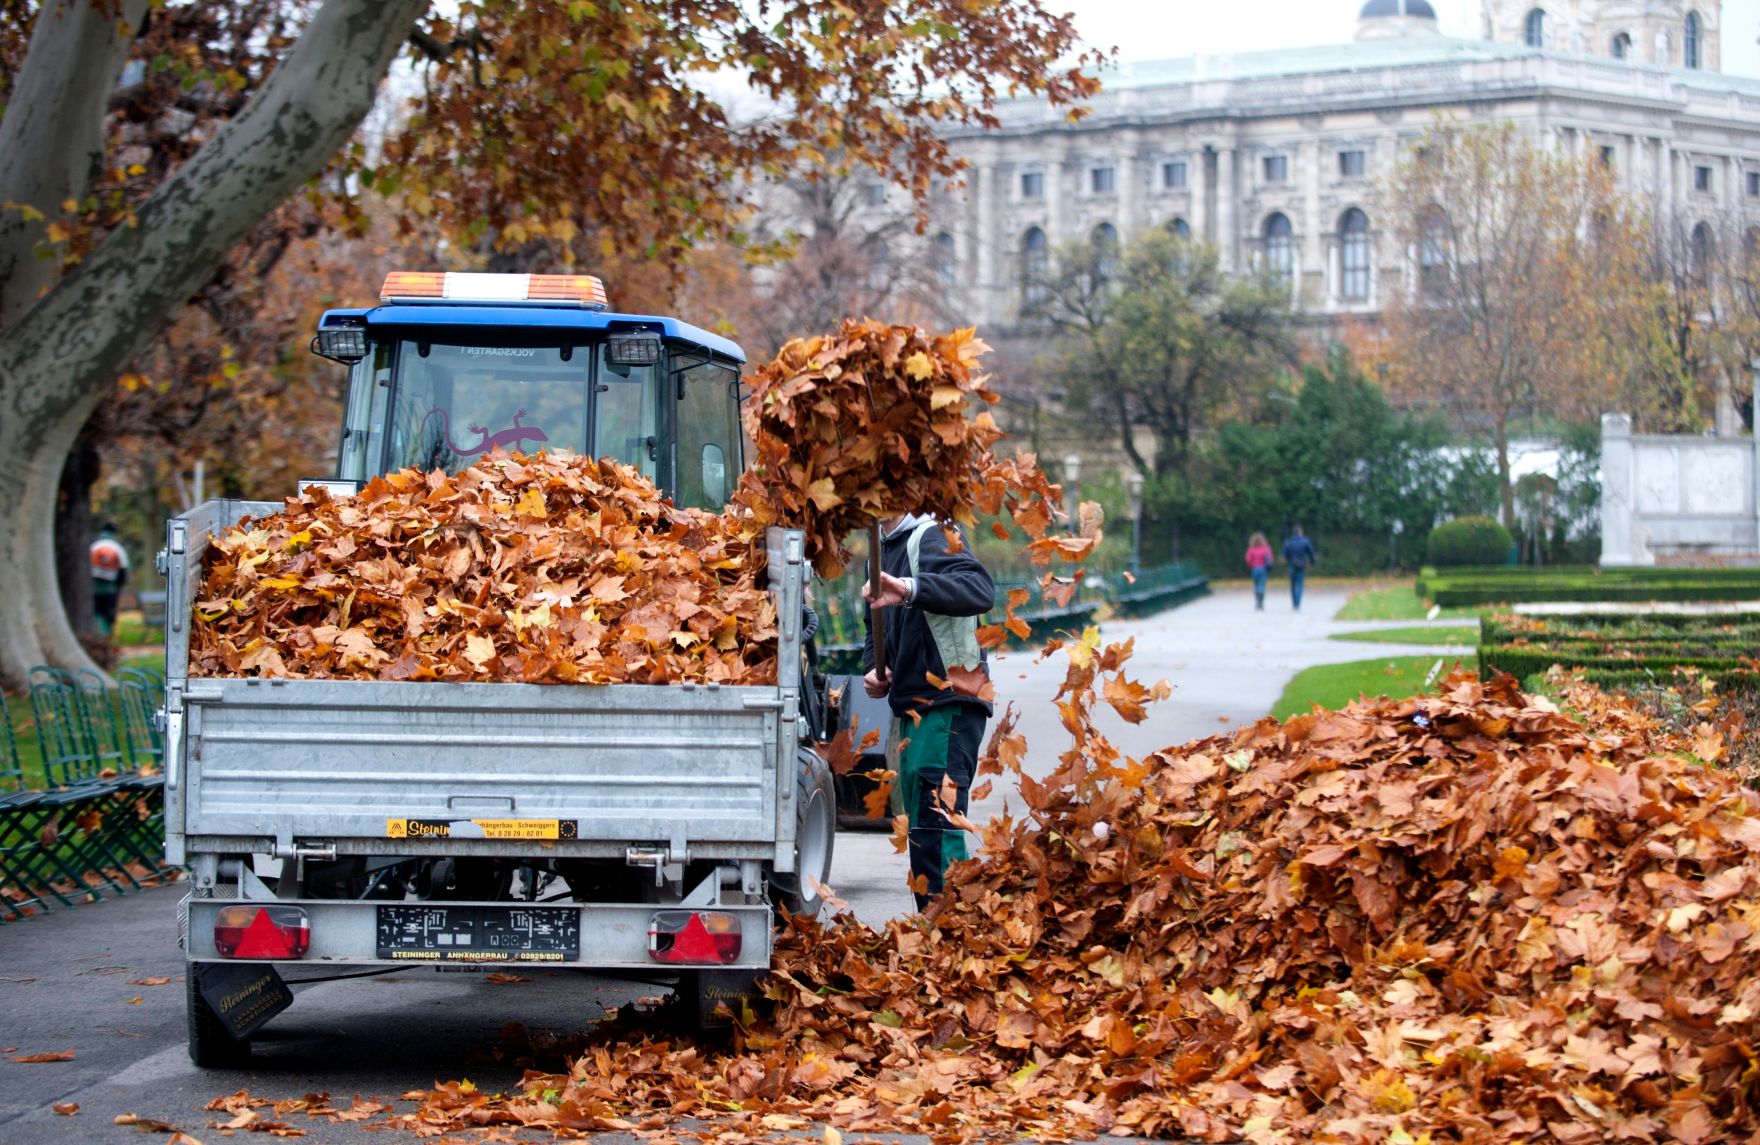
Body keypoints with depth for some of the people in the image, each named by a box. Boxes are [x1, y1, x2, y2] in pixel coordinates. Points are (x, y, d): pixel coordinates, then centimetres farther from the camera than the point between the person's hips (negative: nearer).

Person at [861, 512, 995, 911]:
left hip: (948, 704, -10)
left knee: (935, 829, -18)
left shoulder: (931, 536, -10)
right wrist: (873, 670, 9)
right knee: (920, 829, 14)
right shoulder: (881, 552, 20)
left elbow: (979, 589, -30)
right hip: (912, 710, 10)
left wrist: (910, 589, -44)